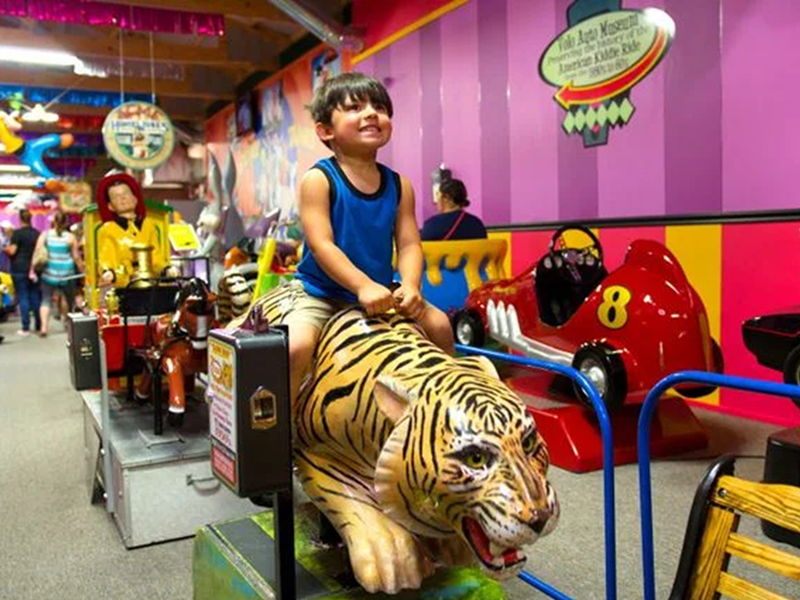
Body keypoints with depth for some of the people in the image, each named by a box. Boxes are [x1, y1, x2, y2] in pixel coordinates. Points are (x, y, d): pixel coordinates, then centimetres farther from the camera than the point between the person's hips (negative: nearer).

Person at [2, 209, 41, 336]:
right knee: (35, 297, 10)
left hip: (19, 269, -4)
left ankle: (26, 328, -1)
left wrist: (5, 249, 8)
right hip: (35, 269, 4)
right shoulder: (37, 233, 6)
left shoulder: (18, 233, -9)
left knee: (23, 298, -1)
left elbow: (12, 251, -12)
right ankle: (39, 325, 13)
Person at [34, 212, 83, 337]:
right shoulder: (70, 237, -3)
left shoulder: (44, 235, 1)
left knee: (46, 300, 4)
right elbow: (76, 257, 0)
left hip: (49, 273, 1)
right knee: (70, 300, 15)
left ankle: (44, 327, -10)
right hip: (66, 273, -1)